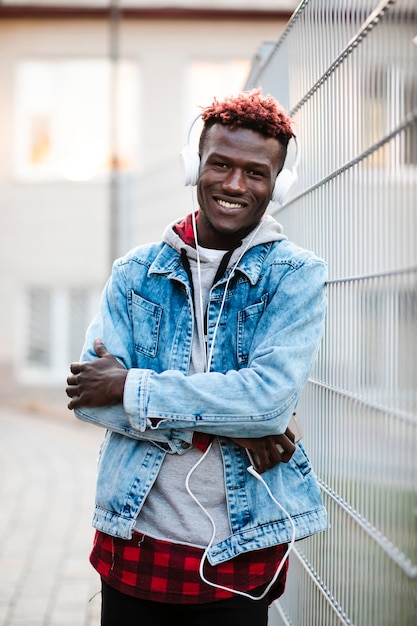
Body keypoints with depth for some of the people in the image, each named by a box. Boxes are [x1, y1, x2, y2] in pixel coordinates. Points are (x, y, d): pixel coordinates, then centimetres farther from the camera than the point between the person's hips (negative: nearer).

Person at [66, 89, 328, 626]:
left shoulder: (296, 275, -4)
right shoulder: (136, 271, 4)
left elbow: (272, 395, -18)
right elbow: (89, 392, -7)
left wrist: (131, 387, -15)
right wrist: (222, 427, -17)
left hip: (238, 555, -2)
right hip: (133, 539, 2)